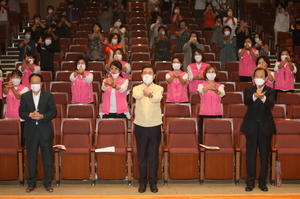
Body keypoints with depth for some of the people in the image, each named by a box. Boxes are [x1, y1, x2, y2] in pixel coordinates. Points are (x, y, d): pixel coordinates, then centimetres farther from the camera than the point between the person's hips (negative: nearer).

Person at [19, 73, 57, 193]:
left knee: (47, 158, 4)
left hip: (45, 131, -1)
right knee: (31, 158, 9)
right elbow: (21, 112, -1)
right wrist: (30, 115, -21)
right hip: (30, 131, 1)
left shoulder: (48, 95, 0)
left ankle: (47, 183, 16)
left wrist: (42, 116, -21)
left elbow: (53, 111, -4)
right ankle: (32, 183, 20)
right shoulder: (24, 96, 3)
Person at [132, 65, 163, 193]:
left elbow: (157, 98, -23)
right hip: (140, 126, 1)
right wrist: (144, 91, -47)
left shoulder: (159, 88, 1)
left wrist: (150, 94, -48)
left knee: (154, 156, 6)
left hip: (155, 126, -1)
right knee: (141, 156, 7)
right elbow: (136, 95, -22)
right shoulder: (137, 88, 4)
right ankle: (142, 182, 18)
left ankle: (153, 182, 17)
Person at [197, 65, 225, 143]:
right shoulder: (201, 85, 6)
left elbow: (222, 94, -13)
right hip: (204, 114, -1)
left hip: (217, 114, 1)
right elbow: (201, 91, -18)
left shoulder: (219, 86, 9)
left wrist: (215, 90, -37)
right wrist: (208, 87, -40)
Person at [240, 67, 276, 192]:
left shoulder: (270, 91, 1)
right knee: (250, 155, 4)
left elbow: (271, 104, -19)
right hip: (251, 126, 0)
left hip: (265, 126, 0)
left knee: (264, 155, 6)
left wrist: (263, 97, -41)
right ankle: (250, 182, 12)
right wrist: (255, 96, -41)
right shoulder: (249, 90, 3)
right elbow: (246, 101, -19)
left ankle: (262, 182, 16)